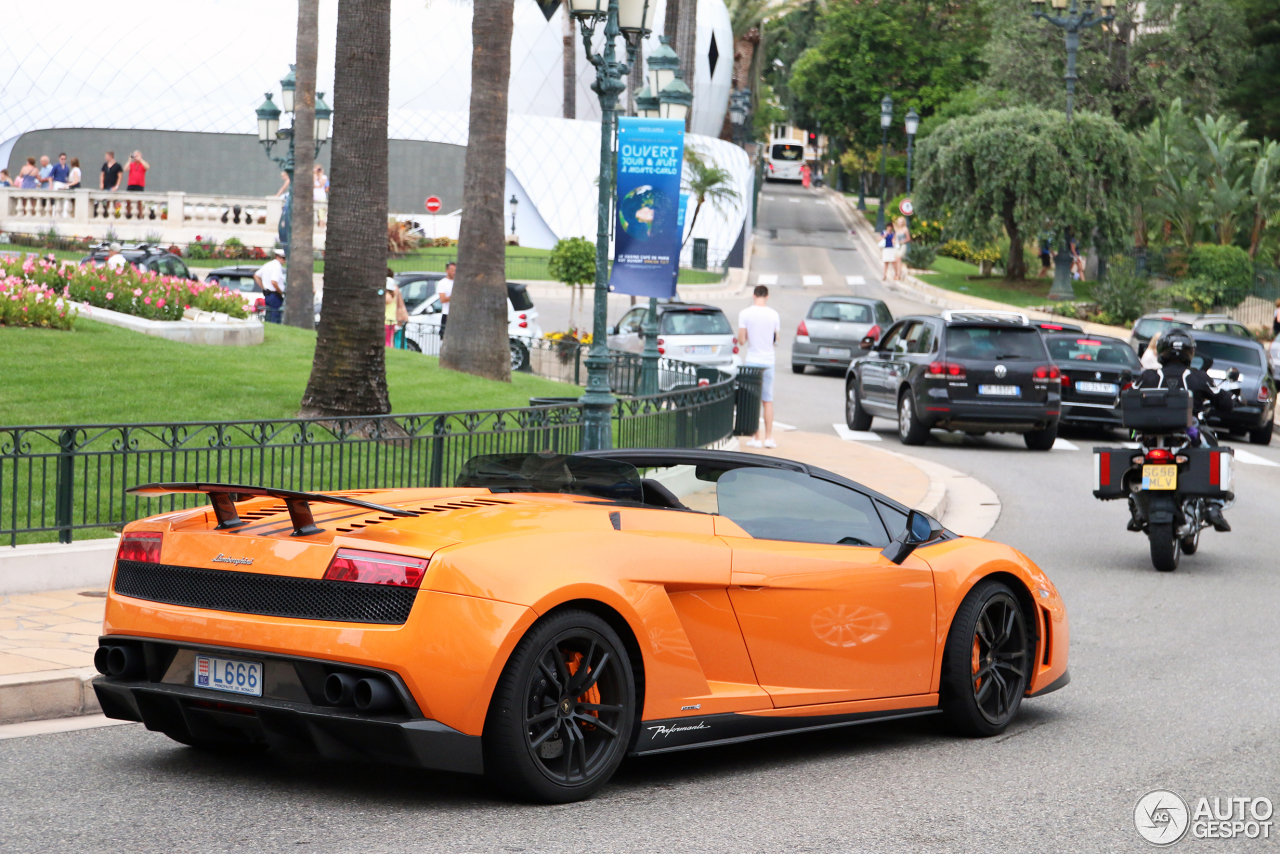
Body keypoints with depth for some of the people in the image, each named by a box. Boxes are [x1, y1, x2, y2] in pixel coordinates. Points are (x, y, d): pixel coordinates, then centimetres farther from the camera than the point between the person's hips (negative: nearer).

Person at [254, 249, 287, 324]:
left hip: (266, 295, 9)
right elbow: (274, 282, -28)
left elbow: (256, 276, 20)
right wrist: (281, 292, -14)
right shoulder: (277, 267, -16)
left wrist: (263, 287, 17)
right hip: (275, 295, -9)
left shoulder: (267, 265, 12)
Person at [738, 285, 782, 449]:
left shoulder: (745, 314, -7)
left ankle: (756, 438, 4)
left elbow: (741, 341, -8)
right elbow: (777, 340, 3)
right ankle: (769, 437, 6)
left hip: (752, 361, -2)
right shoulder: (773, 315, -1)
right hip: (768, 361, 2)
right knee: (768, 401, 9)